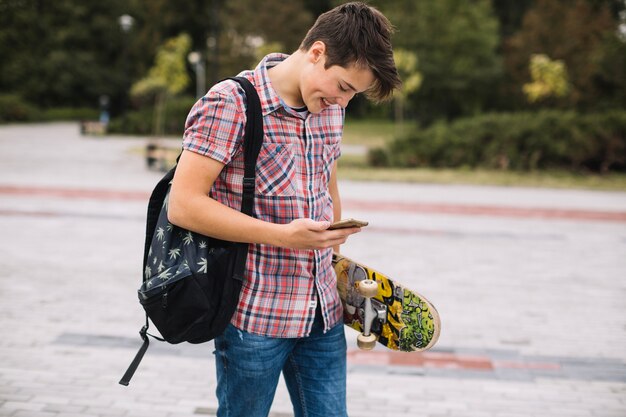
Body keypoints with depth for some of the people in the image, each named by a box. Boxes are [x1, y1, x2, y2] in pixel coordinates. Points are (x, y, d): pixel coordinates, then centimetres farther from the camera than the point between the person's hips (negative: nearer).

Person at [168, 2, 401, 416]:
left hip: (323, 313, 6)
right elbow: (183, 205, -19)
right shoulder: (231, 103, -14)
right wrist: (283, 235, -24)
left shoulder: (331, 107, 8)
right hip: (254, 315, -6)